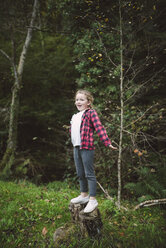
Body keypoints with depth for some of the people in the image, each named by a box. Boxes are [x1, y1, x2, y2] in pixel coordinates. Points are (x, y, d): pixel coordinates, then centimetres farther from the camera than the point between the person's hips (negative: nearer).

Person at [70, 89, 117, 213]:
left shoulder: (91, 113, -7)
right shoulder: (75, 116, 17)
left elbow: (99, 128, -16)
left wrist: (107, 143, -23)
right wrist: (74, 144, 15)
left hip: (87, 147, -8)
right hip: (76, 147, 8)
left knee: (89, 174, -1)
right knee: (80, 174, 17)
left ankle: (93, 200, 10)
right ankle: (84, 195, 33)